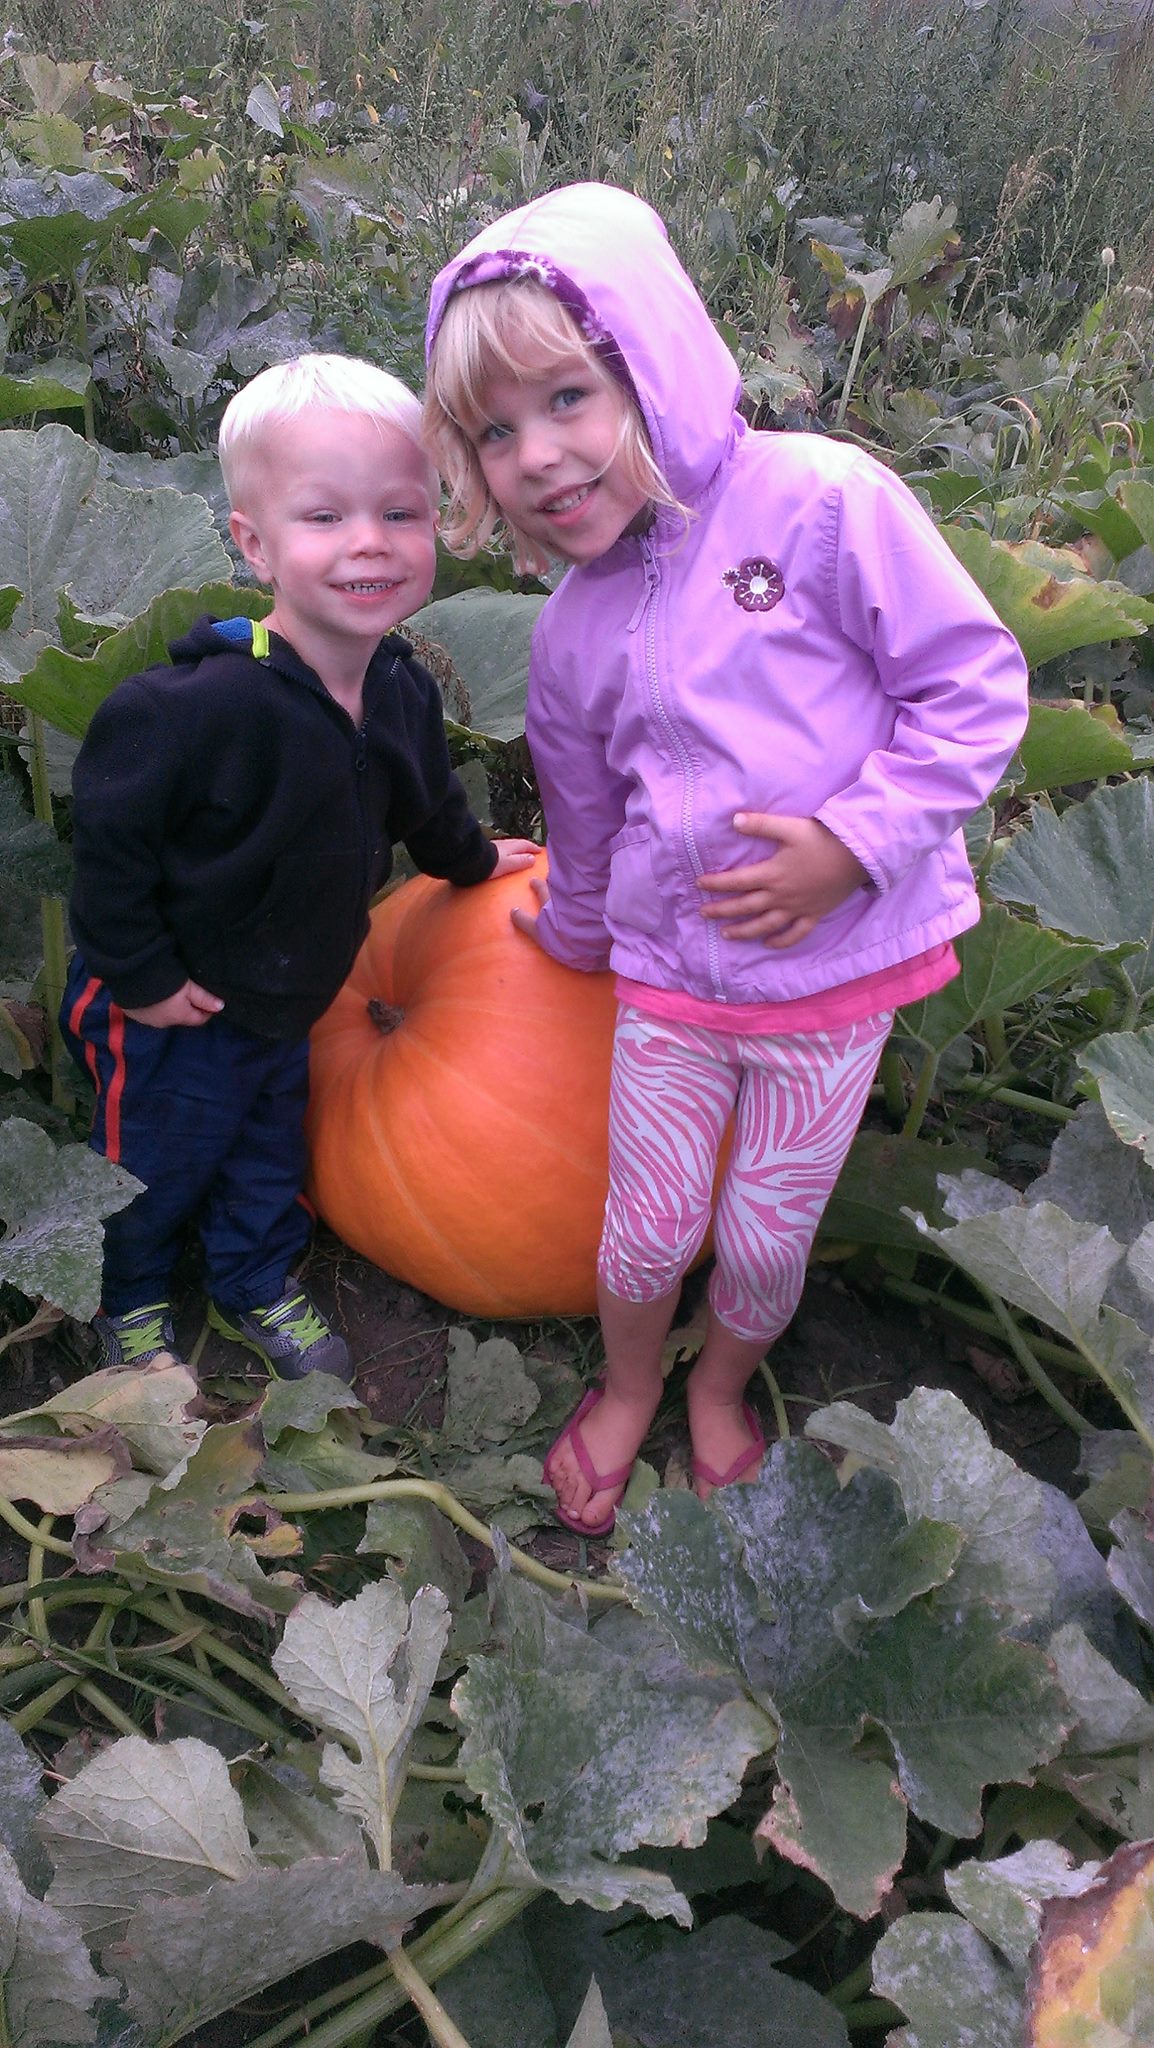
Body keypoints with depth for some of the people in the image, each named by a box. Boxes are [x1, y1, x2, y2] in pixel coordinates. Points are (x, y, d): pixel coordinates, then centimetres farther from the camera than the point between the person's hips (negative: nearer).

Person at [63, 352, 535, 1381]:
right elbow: (109, 828, -27)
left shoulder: (403, 692, -10)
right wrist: (140, 974, -21)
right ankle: (131, 1303, 45)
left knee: (272, 1149, 24)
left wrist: (471, 862, 29)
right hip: (170, 1014, -6)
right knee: (155, 1162, 16)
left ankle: (259, 1284, 50)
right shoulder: (201, 705, -34)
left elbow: (425, 802, 12)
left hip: (285, 1000, 6)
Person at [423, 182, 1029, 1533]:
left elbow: (975, 684, -13)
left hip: (836, 967, -3)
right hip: (669, 970, 3)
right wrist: (572, 936, 32)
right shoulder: (572, 632, 1)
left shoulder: (818, 501, -16)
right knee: (649, 1229, 12)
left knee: (767, 1240, 11)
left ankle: (721, 1387, 44)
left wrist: (852, 841, -22)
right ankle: (627, 1388, 44)